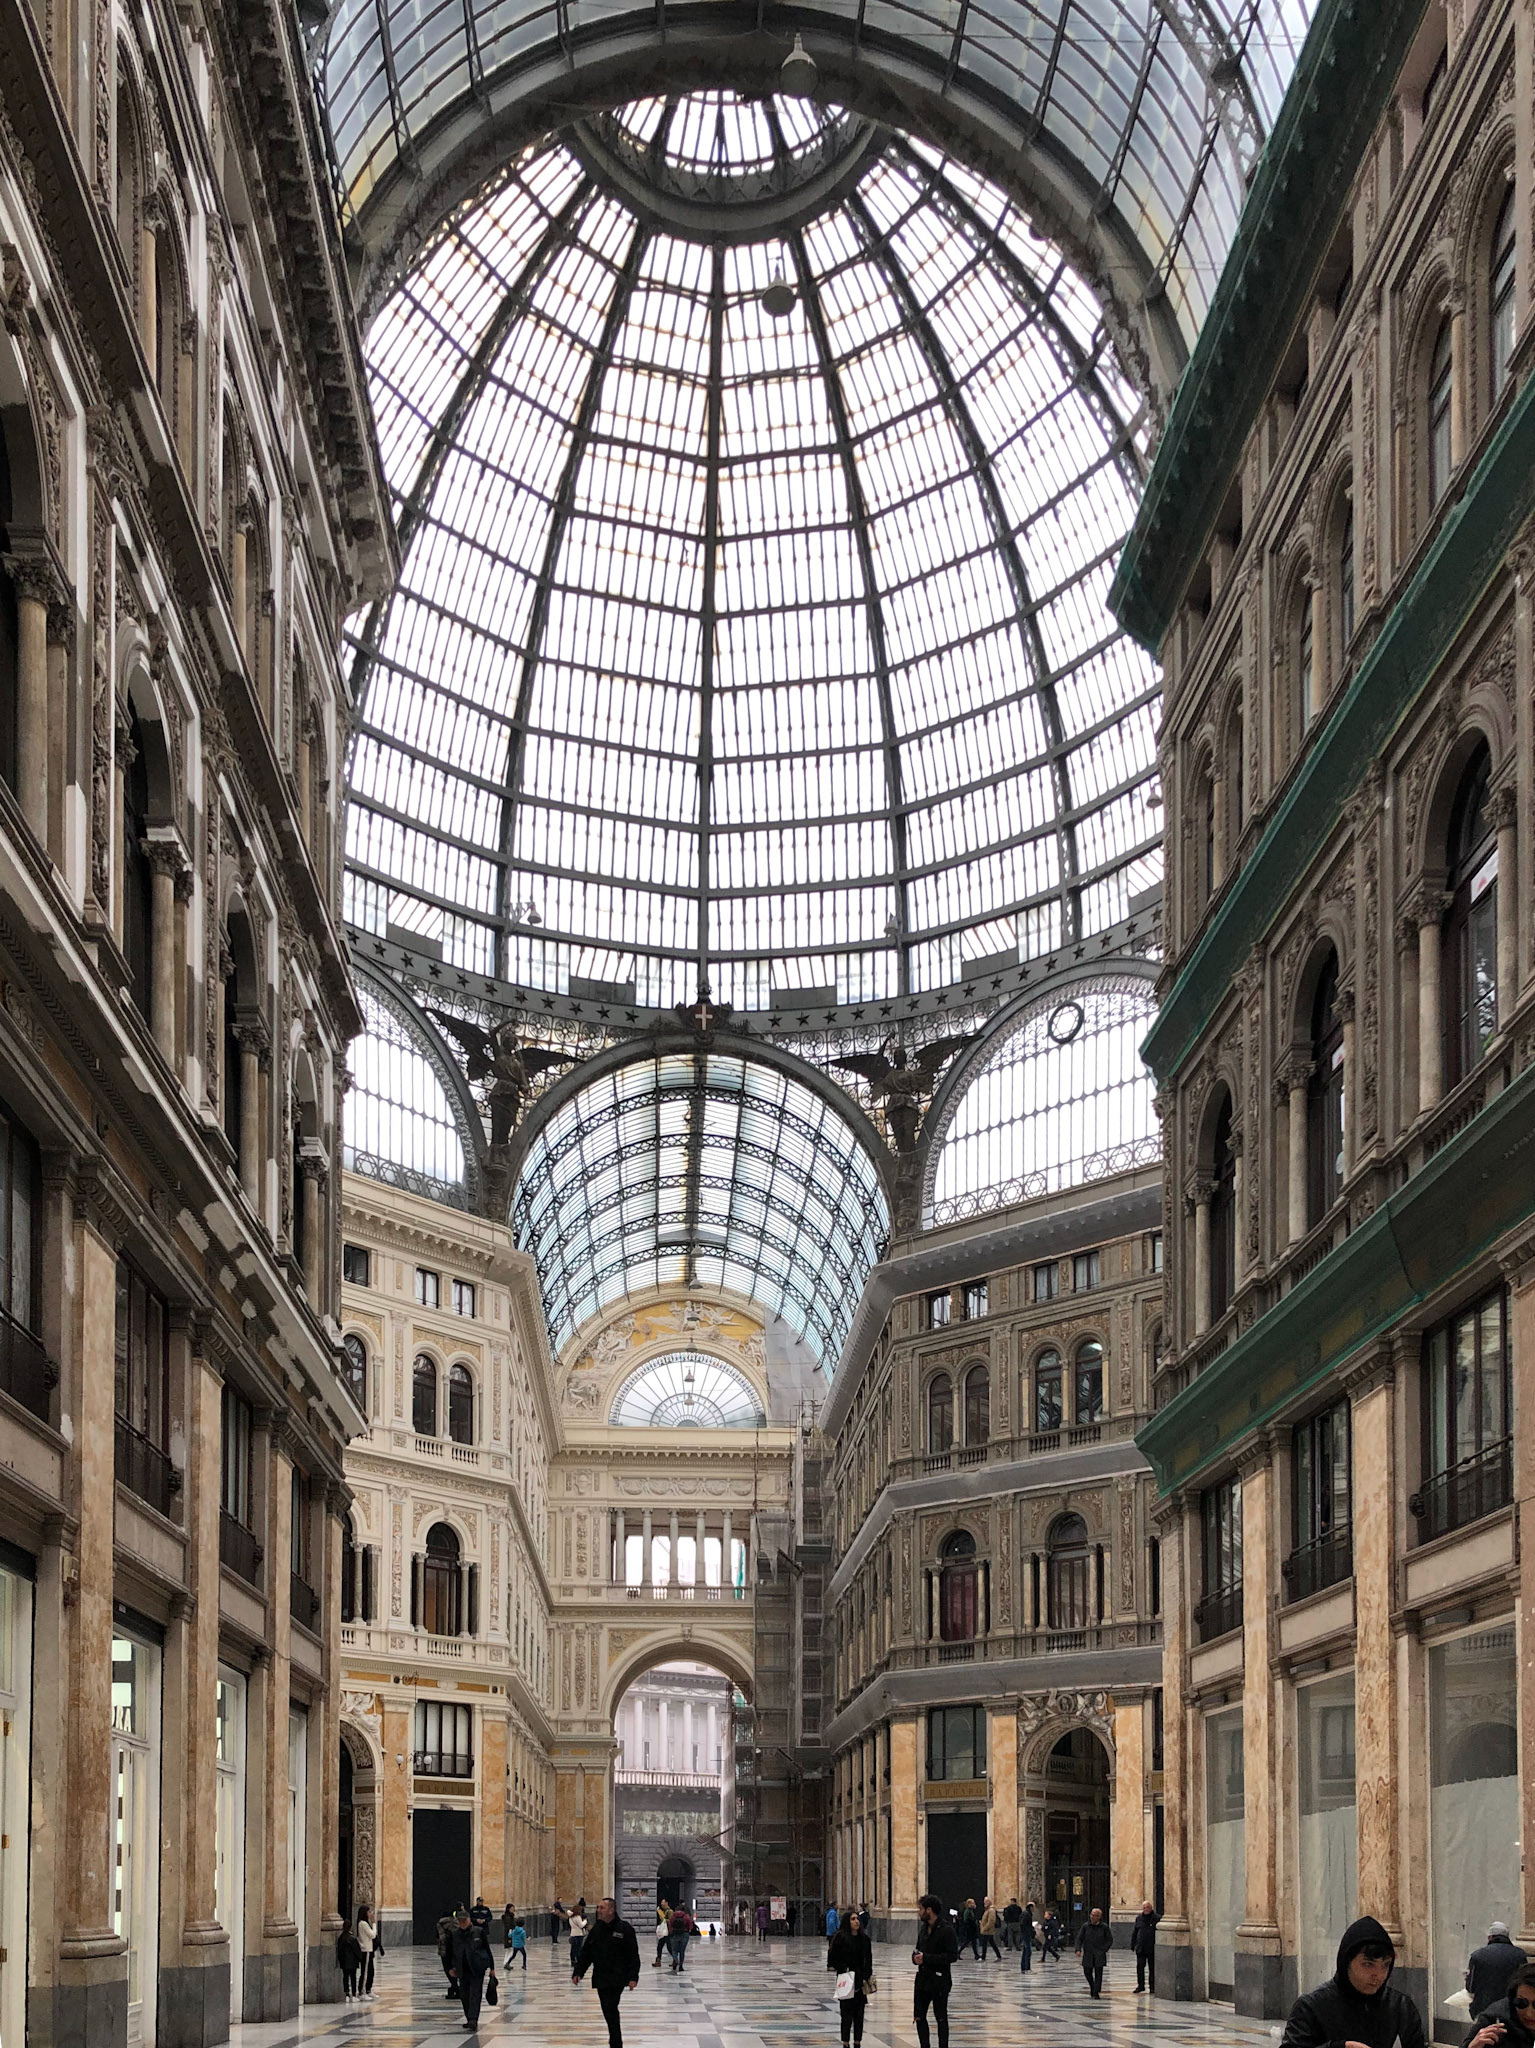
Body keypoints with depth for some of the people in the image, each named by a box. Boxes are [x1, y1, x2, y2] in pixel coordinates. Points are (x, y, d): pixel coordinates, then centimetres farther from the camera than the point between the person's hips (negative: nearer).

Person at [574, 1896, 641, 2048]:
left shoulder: (624, 1929, -7)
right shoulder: (596, 1929, 10)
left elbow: (633, 1956, -7)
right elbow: (585, 1954, 13)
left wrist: (633, 1977, -13)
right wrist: (578, 1972, 5)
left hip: (617, 1978, -6)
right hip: (601, 1978, 6)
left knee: (610, 2009, -13)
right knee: (608, 2012, 9)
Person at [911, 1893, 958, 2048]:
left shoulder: (946, 1929, -14)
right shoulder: (924, 1928, 11)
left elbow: (952, 1955, -19)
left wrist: (926, 1958, -21)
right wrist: (915, 1957, -5)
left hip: (939, 1981, -7)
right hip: (922, 1979, 7)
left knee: (941, 2018, 4)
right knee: (919, 2017, 8)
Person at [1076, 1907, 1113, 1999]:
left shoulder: (1104, 1927, -1)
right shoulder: (1085, 1926, 2)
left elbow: (1110, 1940, 5)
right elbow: (1079, 1938, 4)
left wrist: (1103, 1950, -5)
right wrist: (1078, 1949, -10)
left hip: (1099, 1954, -2)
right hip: (1088, 1954, 2)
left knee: (1098, 1973, -7)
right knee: (1087, 1971, 4)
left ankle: (1096, 1992, -4)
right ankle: (1092, 1987, 30)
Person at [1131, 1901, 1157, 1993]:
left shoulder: (1156, 1918, -2)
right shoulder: (1138, 1918, 8)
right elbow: (1134, 1933, 13)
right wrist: (1132, 1947, 9)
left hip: (1152, 1949, -3)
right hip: (1140, 1949, 3)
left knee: (1152, 1968, 4)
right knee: (1140, 1967, 2)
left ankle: (1152, 1986, 13)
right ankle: (1140, 1985, 11)